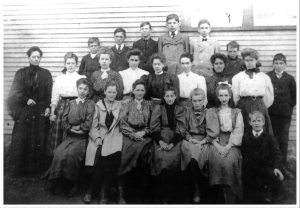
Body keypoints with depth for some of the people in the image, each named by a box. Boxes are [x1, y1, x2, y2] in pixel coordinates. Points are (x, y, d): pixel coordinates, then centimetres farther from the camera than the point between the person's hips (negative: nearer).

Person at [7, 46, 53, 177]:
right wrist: (26, 100, -16)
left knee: (39, 140, 2)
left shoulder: (46, 74, 8)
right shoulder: (21, 73, 6)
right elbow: (16, 91, 0)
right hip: (24, 111, 0)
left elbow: (50, 92, 4)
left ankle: (37, 166, 12)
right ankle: (18, 168, 9)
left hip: (41, 111, 0)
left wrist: (48, 107, -8)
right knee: (21, 140, 0)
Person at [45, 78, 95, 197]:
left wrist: (72, 127, -4)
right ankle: (58, 185, -12)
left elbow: (87, 125, -5)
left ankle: (70, 187, -14)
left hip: (82, 138, -3)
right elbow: (63, 122, 9)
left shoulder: (90, 104, 6)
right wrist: (73, 129, -6)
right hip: (69, 137, 3)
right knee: (58, 153, -26)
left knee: (70, 154, -30)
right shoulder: (70, 103, 18)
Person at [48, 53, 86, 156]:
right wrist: (52, 113, 6)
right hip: (61, 107, 2)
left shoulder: (82, 78, 6)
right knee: (58, 134, -2)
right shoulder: (59, 79, 12)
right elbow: (54, 97, 11)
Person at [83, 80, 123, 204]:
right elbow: (94, 126, 6)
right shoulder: (98, 105, 9)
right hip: (99, 136, 0)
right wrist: (97, 138, -11)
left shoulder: (120, 105, 11)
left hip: (114, 137, 0)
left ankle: (104, 191, -13)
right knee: (97, 156, -27)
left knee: (114, 156, -28)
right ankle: (92, 189, -5)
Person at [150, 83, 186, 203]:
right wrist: (161, 142, -14)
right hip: (160, 138, 0)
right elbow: (154, 128, 1)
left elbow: (181, 129, 0)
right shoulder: (158, 108, 8)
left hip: (174, 139, 1)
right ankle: (164, 195, -12)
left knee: (173, 157, -23)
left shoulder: (180, 109, 9)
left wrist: (172, 144, -13)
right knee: (161, 157, -24)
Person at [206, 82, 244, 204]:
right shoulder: (211, 112, 17)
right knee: (216, 159, -30)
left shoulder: (237, 112, 17)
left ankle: (230, 200, -23)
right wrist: (218, 146, -11)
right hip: (216, 143, 0)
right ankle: (218, 200, -20)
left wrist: (228, 146, -12)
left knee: (229, 160, -31)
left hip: (231, 144, 0)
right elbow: (211, 132, 6)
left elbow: (238, 131, 4)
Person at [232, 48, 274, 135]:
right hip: (243, 108, -1)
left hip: (260, 108, 1)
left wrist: (261, 107, 10)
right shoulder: (237, 77, 6)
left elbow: (269, 98, 10)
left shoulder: (265, 77, 9)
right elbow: (235, 97, 3)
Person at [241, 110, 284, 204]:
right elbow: (243, 154, 1)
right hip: (250, 170, 1)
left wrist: (277, 167, -30)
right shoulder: (246, 138, 3)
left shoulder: (269, 138, -2)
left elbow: (277, 154, -13)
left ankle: (270, 198, -4)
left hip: (265, 167, -1)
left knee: (278, 178, -28)